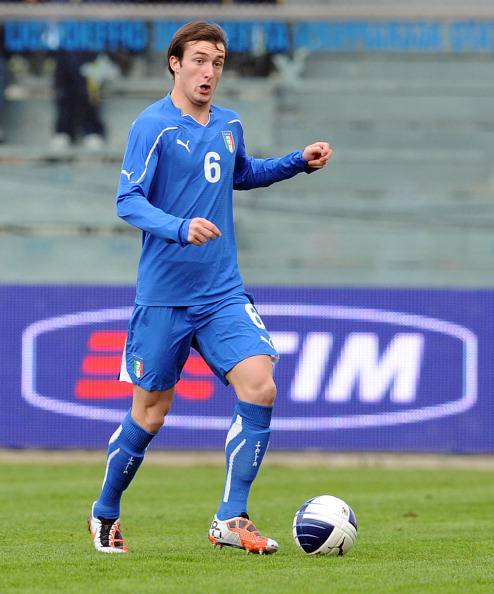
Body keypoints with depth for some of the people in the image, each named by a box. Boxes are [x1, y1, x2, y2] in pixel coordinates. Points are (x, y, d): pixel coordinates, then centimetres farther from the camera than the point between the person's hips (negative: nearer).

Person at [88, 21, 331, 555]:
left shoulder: (228, 125, 9)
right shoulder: (153, 126, -10)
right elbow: (128, 200, -17)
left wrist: (300, 162, 18)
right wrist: (180, 227, -33)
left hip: (223, 293, 5)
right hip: (163, 295, -5)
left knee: (259, 387, -14)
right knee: (150, 414, 4)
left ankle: (230, 519, -6)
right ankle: (105, 515, 27)